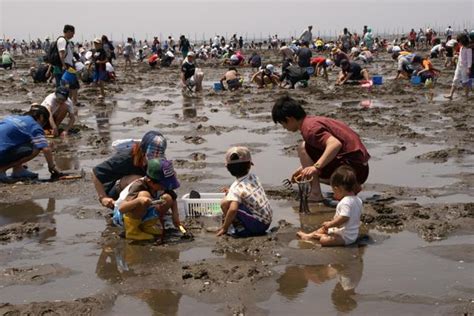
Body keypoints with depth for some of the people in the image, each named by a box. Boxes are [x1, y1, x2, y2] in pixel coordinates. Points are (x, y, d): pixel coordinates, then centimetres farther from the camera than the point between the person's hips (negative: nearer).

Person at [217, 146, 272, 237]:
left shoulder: (236, 187, -18)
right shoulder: (253, 177, 2)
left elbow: (233, 209, -33)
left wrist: (224, 228, -20)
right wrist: (231, 192, 14)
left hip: (256, 224, -8)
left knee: (225, 203, -14)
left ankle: (240, 229, -2)